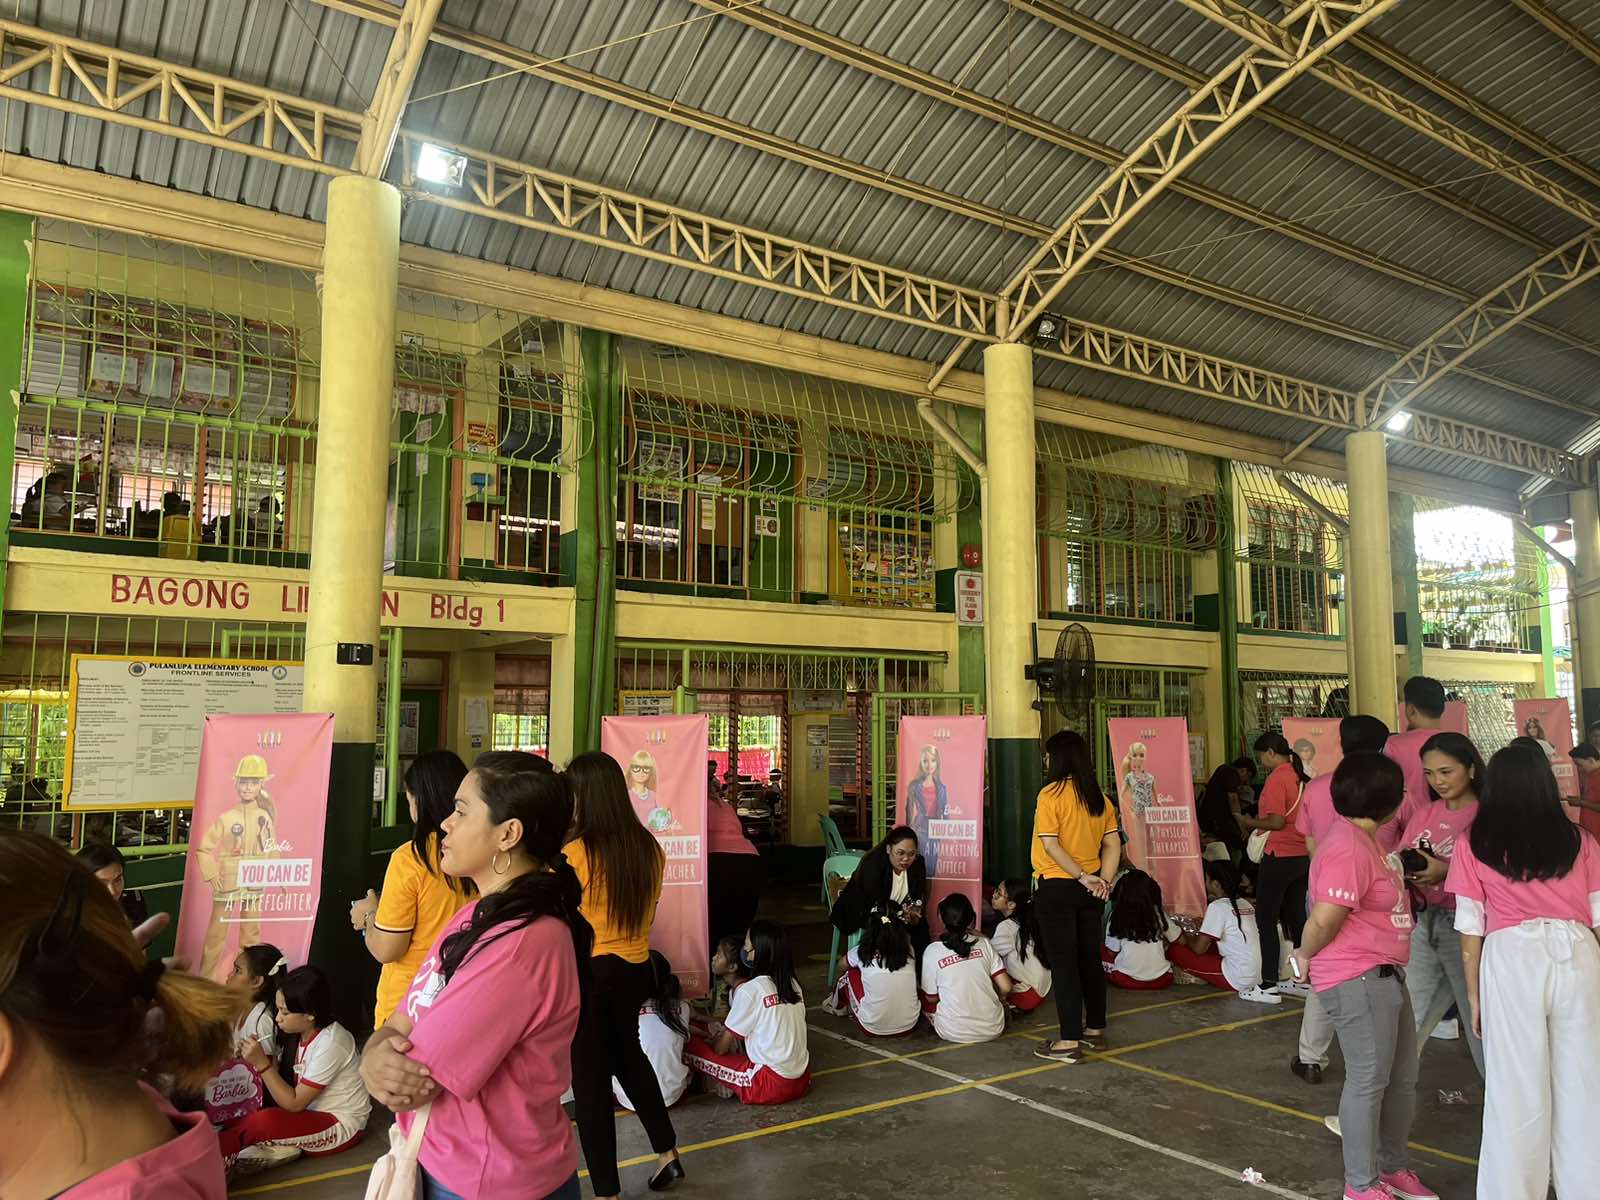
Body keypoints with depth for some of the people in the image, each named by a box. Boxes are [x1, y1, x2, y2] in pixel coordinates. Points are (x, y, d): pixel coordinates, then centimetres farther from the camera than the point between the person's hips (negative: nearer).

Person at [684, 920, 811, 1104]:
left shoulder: (750, 990, -13)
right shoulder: (793, 984, 4)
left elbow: (721, 1048, -2)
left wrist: (710, 1043, 20)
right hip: (801, 1080, 7)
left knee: (690, 1048, -1)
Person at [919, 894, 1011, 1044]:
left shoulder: (932, 951, -9)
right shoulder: (984, 943, -4)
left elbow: (932, 998, 1)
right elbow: (1005, 987, -4)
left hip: (954, 1033, -3)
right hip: (993, 1030, 3)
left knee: (924, 997, 20)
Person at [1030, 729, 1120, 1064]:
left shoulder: (1051, 794, -14)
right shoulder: (1099, 796, 5)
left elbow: (1050, 845, -19)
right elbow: (1113, 843, 3)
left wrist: (1083, 876, -15)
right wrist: (1104, 879, -2)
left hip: (1057, 888, -6)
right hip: (1090, 889, 6)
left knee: (1063, 963, -1)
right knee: (1090, 958, 16)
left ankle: (1069, 1040, 1)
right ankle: (1095, 1028, 26)